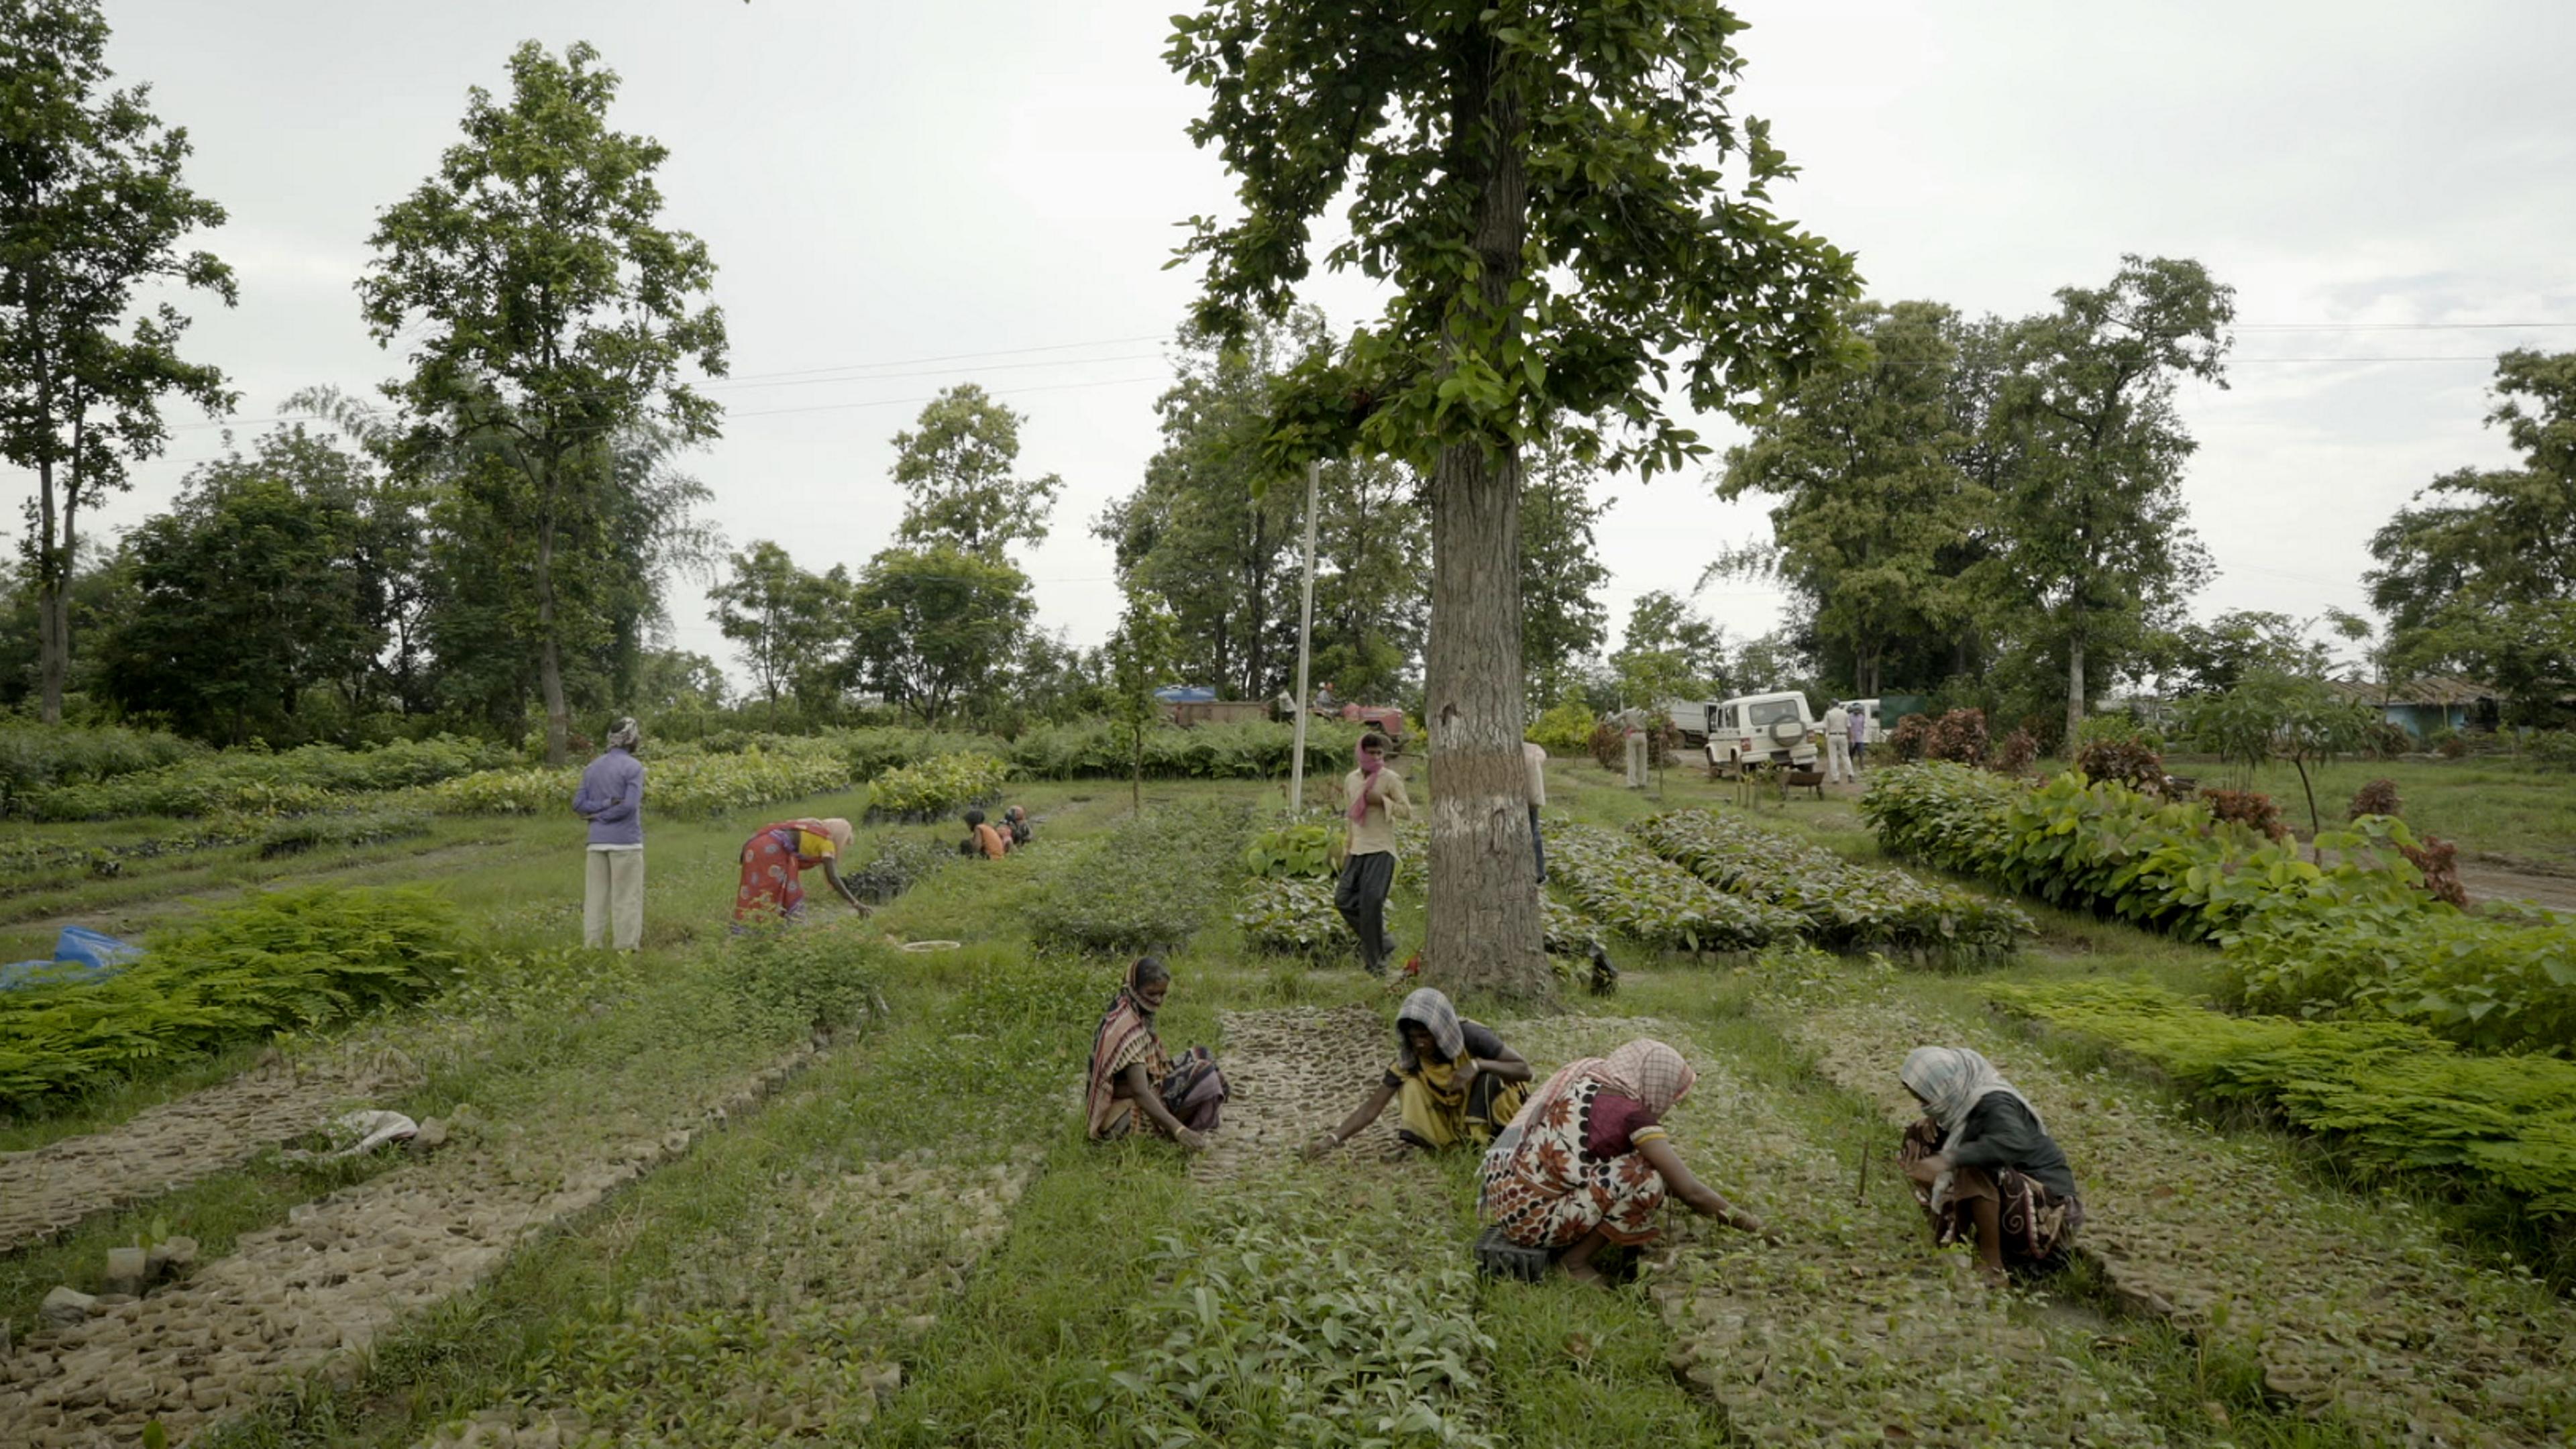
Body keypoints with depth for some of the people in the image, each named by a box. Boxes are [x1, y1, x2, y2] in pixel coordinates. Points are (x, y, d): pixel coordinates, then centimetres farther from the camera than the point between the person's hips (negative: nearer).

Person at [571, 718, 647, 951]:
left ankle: (591, 947, 10)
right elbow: (630, 805, -16)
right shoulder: (633, 767, -7)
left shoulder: (593, 767, 12)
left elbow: (579, 804, 5)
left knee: (595, 896, 8)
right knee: (627, 897, -1)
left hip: (597, 842, 6)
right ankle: (627, 948, 1)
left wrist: (604, 804, -5)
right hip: (625, 842, -6)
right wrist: (602, 815, -4)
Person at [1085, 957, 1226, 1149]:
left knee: (1200, 1056, 10)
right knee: (1205, 1078, -17)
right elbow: (1140, 1094, -34)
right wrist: (1178, 1130, -41)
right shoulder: (1127, 1028, -28)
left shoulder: (1136, 1012, 1)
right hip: (1127, 1110, -10)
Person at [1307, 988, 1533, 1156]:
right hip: (1453, 1118, 3)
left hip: (1491, 1111, -3)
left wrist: (1477, 1065, -42)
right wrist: (1333, 1138, -35)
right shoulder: (1409, 1058, -20)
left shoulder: (1471, 1036, -28)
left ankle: (1485, 1138, -19)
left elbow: (1525, 1071, -27)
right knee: (1412, 1086, -21)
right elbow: (1372, 1106, -22)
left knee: (1489, 1073, -32)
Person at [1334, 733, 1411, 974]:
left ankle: (1376, 959, -2)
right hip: (1358, 851, 6)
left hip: (1381, 850, -6)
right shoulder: (1351, 780, 12)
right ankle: (1381, 945, 16)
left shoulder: (1391, 779, -5)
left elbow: (1408, 813, -6)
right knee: (1343, 899, 0)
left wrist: (1382, 801, -18)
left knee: (1371, 900, -14)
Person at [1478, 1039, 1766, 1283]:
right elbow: (1691, 1192, -14)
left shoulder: (1585, 1080, 8)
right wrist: (1754, 1226, -1)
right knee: (1648, 1181, -14)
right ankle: (1576, 1260, -1)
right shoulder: (1631, 1115, -15)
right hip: (1528, 1219, -9)